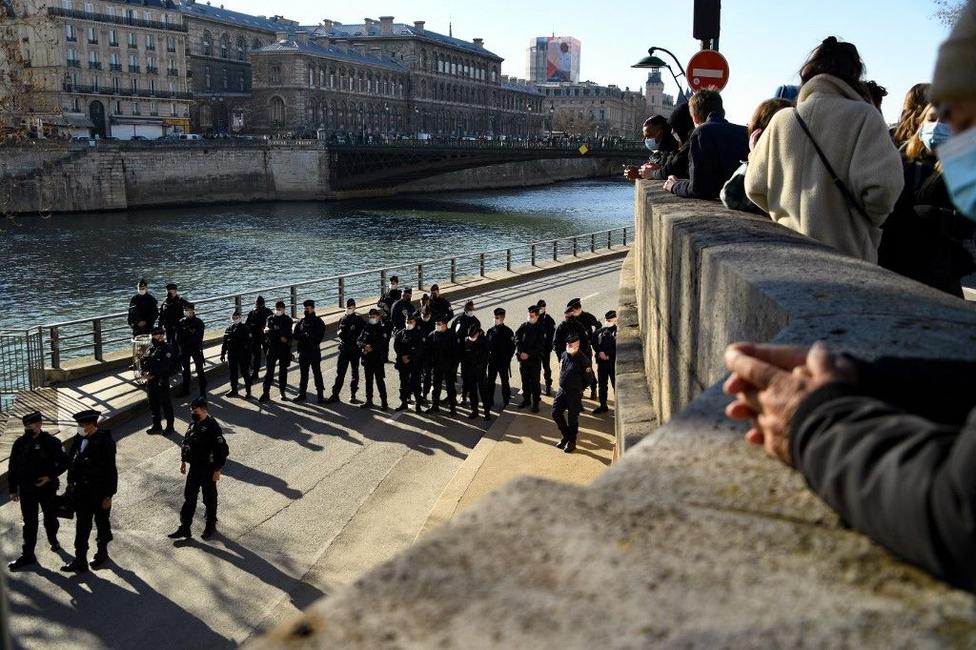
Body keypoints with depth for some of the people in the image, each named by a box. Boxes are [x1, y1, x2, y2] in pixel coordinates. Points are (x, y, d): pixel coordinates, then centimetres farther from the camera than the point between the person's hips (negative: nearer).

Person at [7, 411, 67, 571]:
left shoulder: (51, 442, -10)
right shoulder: (20, 443, -3)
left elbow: (63, 462, -4)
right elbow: (12, 467, 4)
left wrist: (50, 477, -16)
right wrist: (13, 490, 3)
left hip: (48, 488, -1)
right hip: (27, 490, 1)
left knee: (50, 518, 15)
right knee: (29, 523, 3)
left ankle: (53, 540, 41)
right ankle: (28, 555, 8)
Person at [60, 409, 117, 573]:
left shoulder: (105, 442, -19)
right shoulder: (79, 440, -1)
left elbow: (110, 471, -17)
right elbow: (71, 462, 10)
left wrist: (108, 496, -16)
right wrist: (71, 484, 9)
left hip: (99, 493, -5)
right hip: (81, 491, 5)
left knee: (102, 523, 14)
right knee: (82, 526, 8)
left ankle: (102, 552, 34)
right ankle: (80, 561, 13)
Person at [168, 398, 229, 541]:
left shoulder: (212, 427, -22)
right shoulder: (193, 424, 1)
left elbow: (223, 450, -21)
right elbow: (186, 442, 16)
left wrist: (217, 470, -19)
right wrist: (183, 461, 17)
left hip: (208, 470, -7)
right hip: (194, 468, 7)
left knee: (209, 499, 9)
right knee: (189, 497, 11)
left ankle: (210, 527, 27)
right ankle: (184, 528, 21)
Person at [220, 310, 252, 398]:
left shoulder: (245, 328, -6)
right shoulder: (229, 329, 9)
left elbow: (249, 342, -9)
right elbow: (224, 343, 14)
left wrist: (248, 355, -14)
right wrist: (223, 354, 11)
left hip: (242, 355, -5)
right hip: (231, 355, 5)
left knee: (245, 373, 1)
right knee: (233, 373, 11)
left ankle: (248, 391, 9)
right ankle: (234, 390, 23)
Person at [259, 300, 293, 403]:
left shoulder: (287, 320, 0)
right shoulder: (271, 319, 8)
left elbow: (287, 333, -13)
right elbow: (266, 332, -5)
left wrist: (272, 331, -16)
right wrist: (280, 336, -18)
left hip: (284, 349, -1)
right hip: (272, 348, 1)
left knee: (283, 371, 7)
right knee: (269, 370, -2)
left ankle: (283, 392, 16)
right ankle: (266, 393, -1)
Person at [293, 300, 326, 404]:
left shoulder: (318, 321, -3)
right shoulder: (301, 321, 10)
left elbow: (320, 337, -10)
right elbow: (296, 336, 6)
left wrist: (309, 336, -18)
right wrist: (303, 336, -13)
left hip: (314, 352, -4)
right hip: (303, 351, 5)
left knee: (317, 373, -1)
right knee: (303, 373, 11)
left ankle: (320, 395, 3)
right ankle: (301, 394, 19)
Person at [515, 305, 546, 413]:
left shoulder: (541, 329, -5)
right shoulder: (523, 326, 4)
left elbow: (540, 346, -10)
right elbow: (517, 339, 0)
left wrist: (529, 354, -16)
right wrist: (520, 352, -13)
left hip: (535, 359, -3)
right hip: (523, 358, 3)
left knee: (535, 381, 1)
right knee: (525, 380, 12)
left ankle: (536, 403, 7)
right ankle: (526, 400, 24)